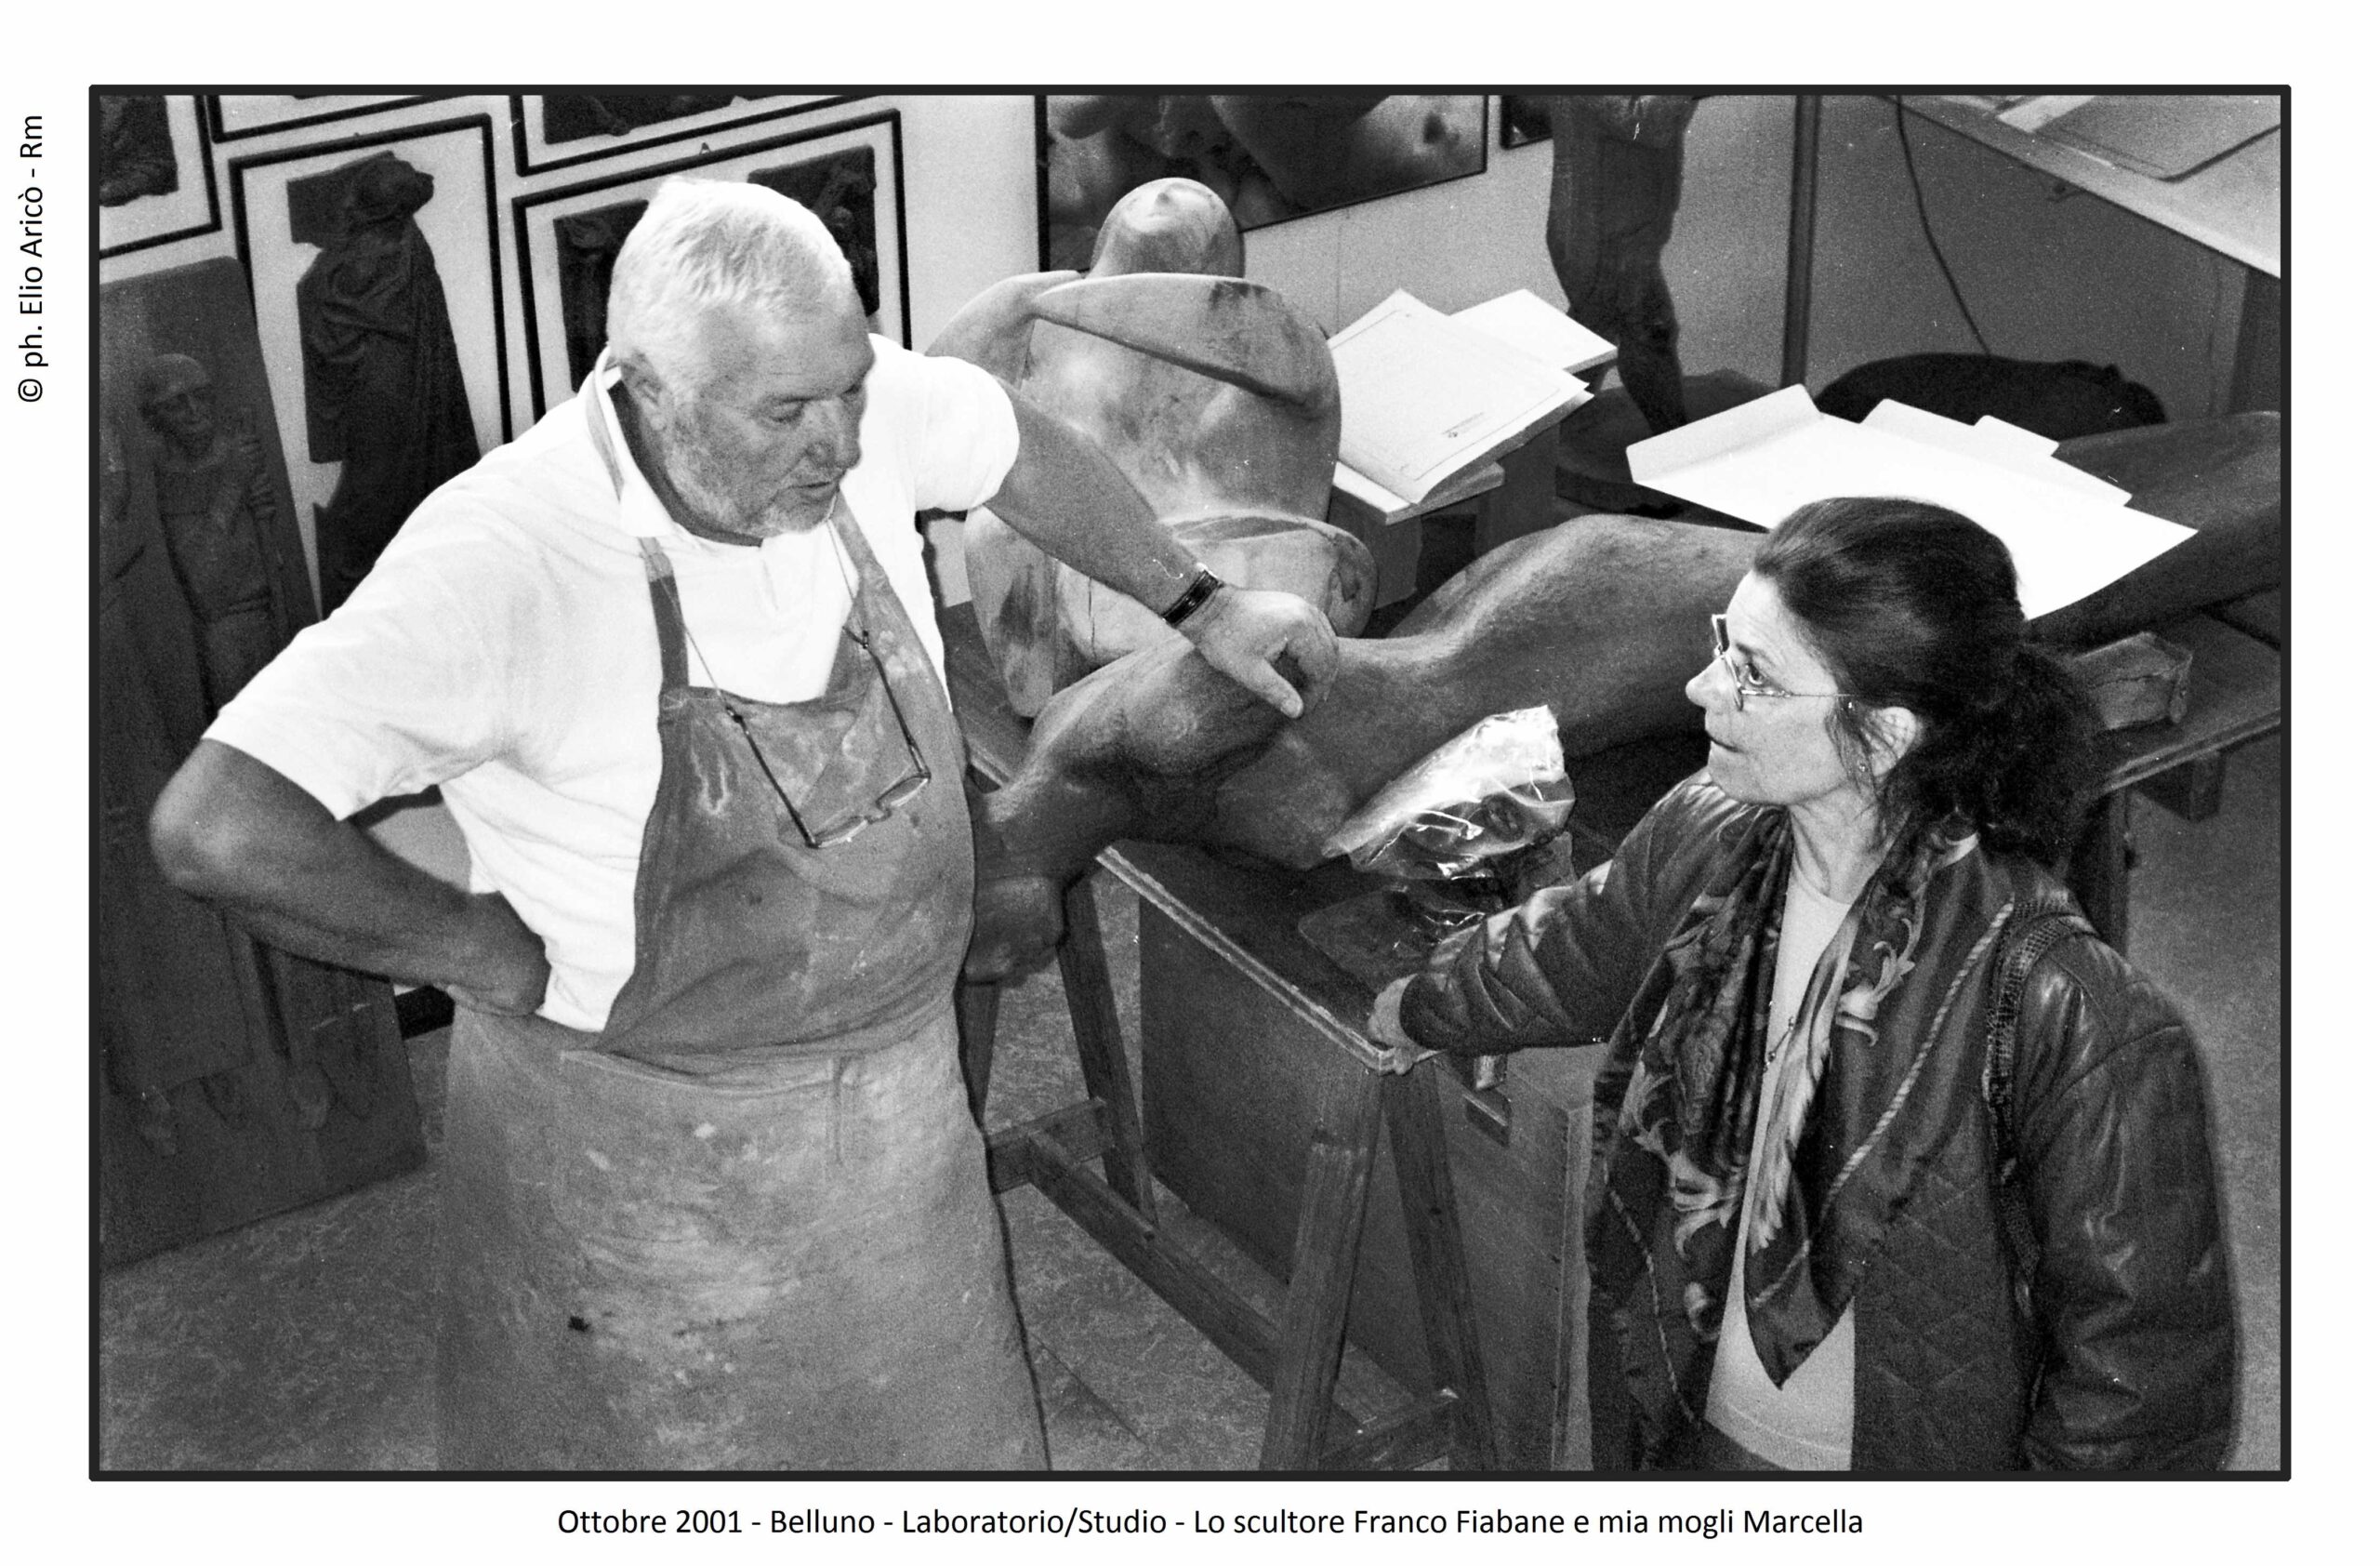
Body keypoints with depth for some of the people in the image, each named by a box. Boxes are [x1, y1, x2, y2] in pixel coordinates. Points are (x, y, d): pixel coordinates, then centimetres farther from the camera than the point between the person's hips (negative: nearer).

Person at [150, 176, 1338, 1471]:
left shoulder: (850, 412, -15)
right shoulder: (502, 561, -33)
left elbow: (1016, 449, 10)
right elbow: (217, 830, -41)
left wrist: (1198, 607, 13)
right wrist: (492, 957, -29)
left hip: (894, 1074, 6)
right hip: (644, 1138, -5)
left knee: (923, 1420, 25)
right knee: (674, 1439, 18)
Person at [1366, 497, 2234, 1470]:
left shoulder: (2071, 1021, -33)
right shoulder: (1702, 841, -12)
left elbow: (2144, 1368, -23)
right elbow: (1573, 952, 12)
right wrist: (1422, 1009, 29)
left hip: (1908, 1457, -5)